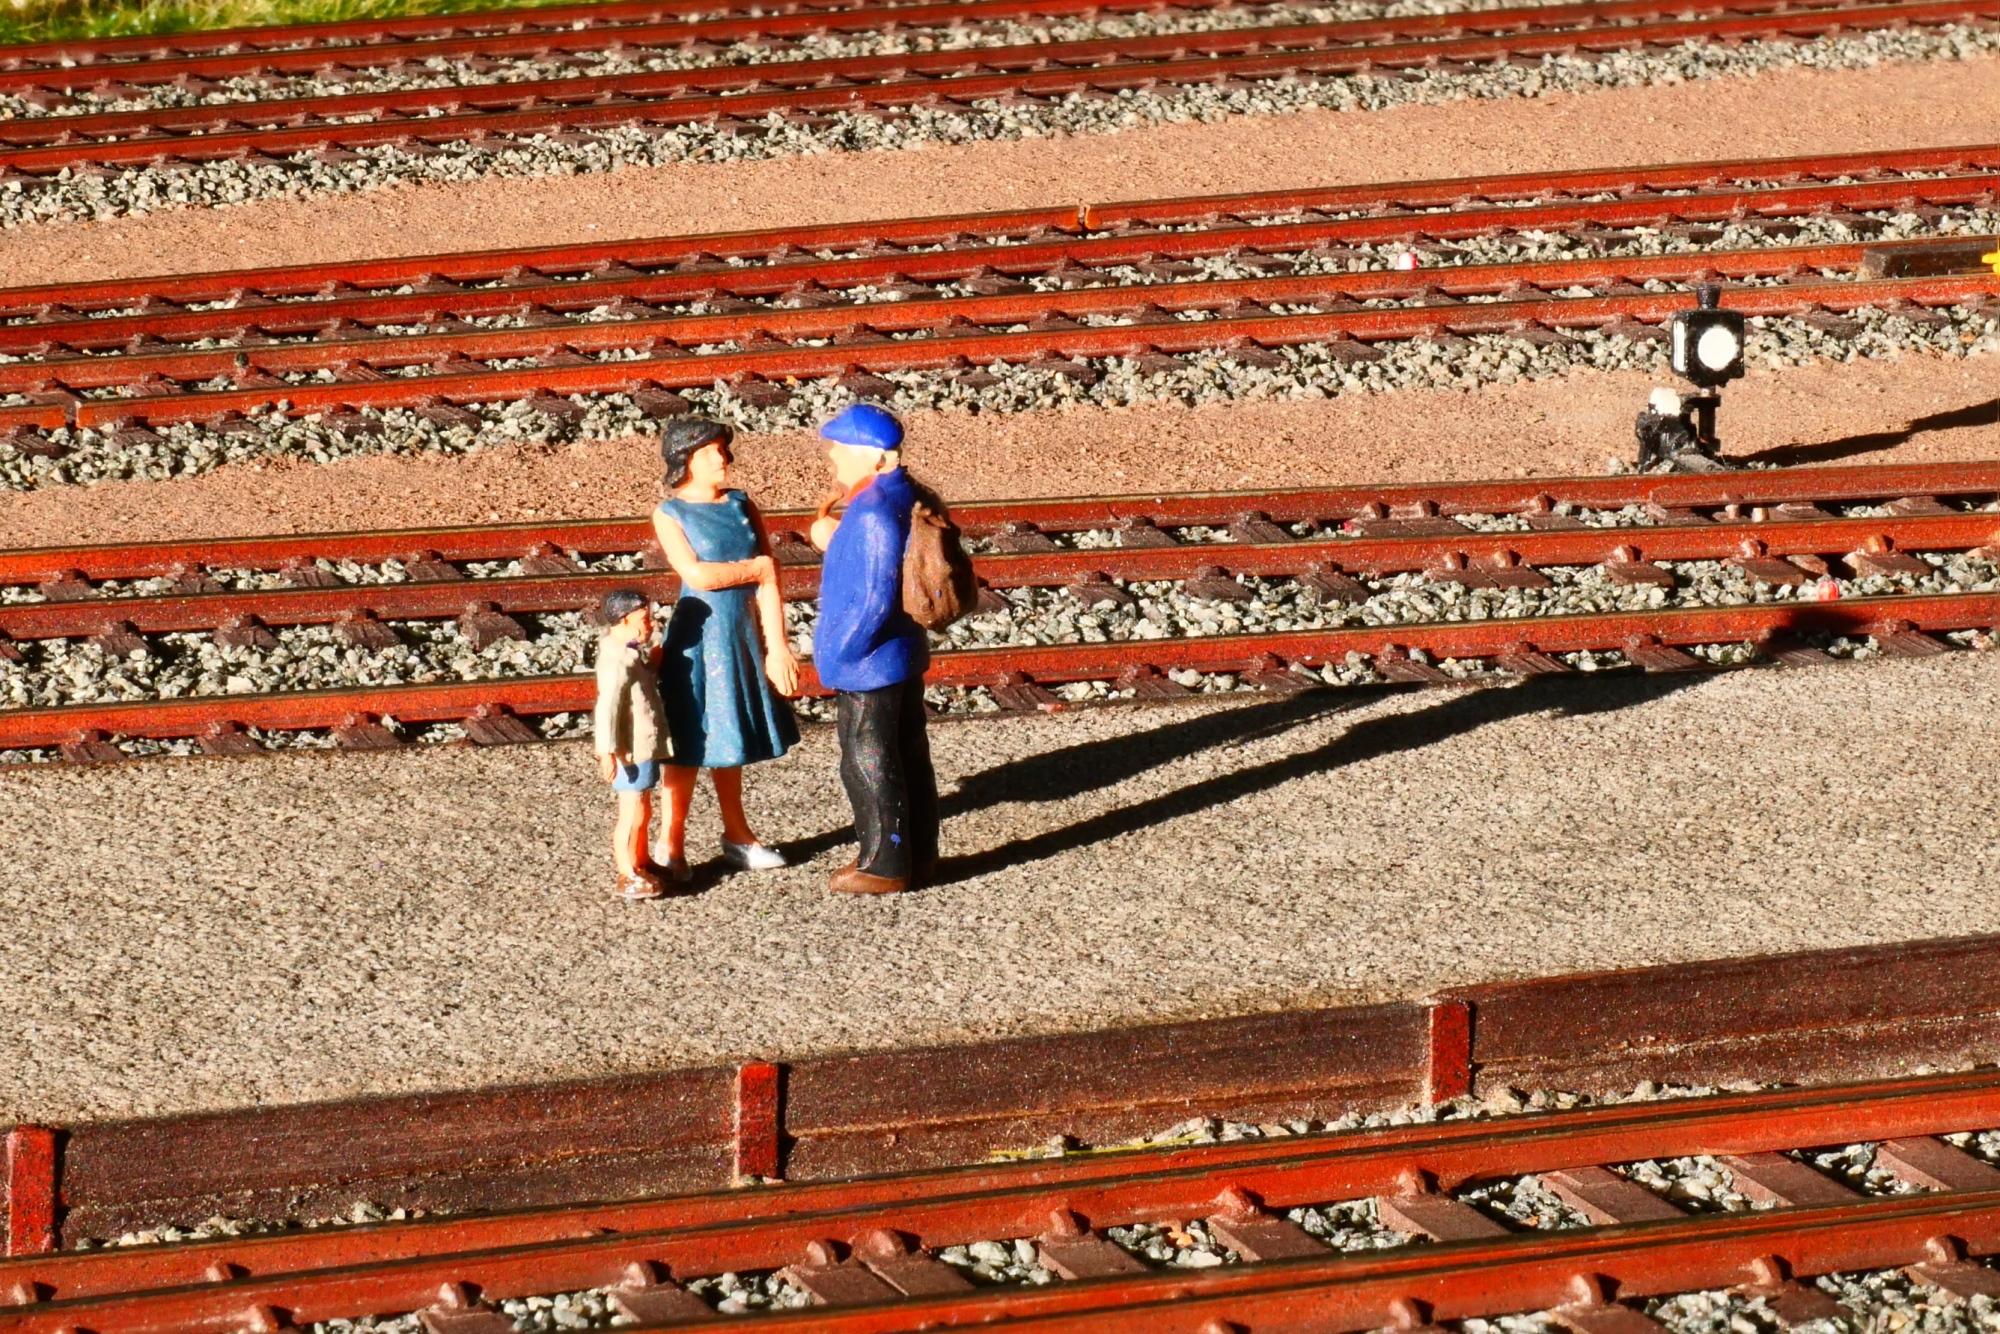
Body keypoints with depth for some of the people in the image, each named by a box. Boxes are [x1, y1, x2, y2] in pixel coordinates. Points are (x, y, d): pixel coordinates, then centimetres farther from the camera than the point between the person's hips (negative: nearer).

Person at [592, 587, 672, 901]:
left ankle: (642, 863, 37)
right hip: (631, 753, -11)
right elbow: (607, 706, -28)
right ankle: (628, 877, 2)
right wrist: (608, 750, -32)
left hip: (644, 748, 11)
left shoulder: (631, 653, 10)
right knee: (632, 814, -4)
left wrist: (652, 660, 13)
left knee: (643, 812, 23)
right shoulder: (618, 661, -23)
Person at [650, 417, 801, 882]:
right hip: (699, 633, -5)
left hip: (744, 632, 5)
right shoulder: (670, 514, -6)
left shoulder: (741, 505, 5)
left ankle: (736, 834, 27)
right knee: (690, 740, -2)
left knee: (728, 736, 16)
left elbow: (769, 581, 0)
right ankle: (672, 846, 4)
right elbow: (697, 574, -19)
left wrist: (777, 647, -7)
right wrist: (755, 567, -7)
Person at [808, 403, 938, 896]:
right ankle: (918, 853, 28)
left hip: (868, 665, -10)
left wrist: (842, 651, -18)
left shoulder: (874, 513, -27)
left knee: (867, 764, 2)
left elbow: (876, 598, -28)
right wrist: (837, 542, 10)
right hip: (904, 656, 10)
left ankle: (884, 866, 10)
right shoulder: (903, 496, 5)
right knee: (908, 755, 17)